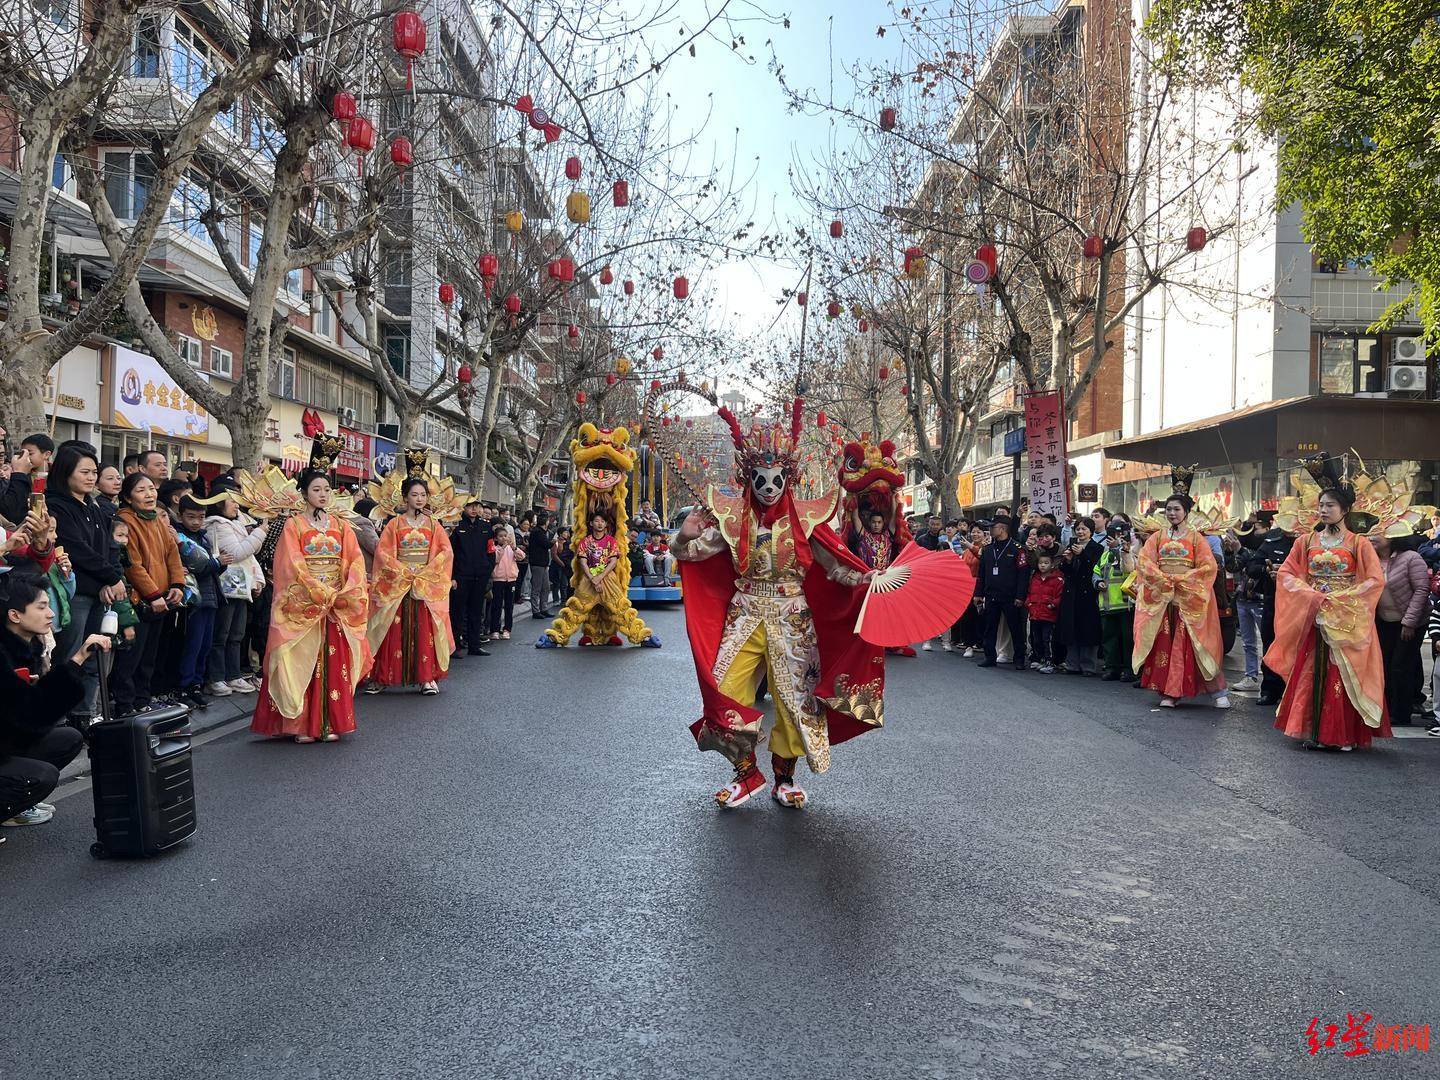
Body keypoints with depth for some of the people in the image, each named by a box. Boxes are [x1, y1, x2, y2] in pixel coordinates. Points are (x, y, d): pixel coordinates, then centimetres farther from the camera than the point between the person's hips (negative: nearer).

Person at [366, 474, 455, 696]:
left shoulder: (433, 525, 9)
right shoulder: (394, 524, 4)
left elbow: (446, 552, 0)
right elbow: (383, 552, -3)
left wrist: (426, 573, -11)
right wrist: (404, 572, -12)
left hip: (428, 584, 1)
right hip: (398, 583, -1)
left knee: (425, 631, -1)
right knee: (394, 631, -2)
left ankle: (428, 677, 2)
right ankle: (379, 677, 5)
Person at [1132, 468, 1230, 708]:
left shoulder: (1196, 538, 3)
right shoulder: (1158, 537, 9)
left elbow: (1208, 567, -5)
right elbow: (1143, 562, 0)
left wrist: (1181, 579, -12)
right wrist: (1164, 578, -12)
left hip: (1189, 596, -2)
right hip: (1161, 596, 2)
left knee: (1189, 643, -7)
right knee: (1164, 643, -1)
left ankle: (1218, 691, 1)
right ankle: (1168, 692, 3)